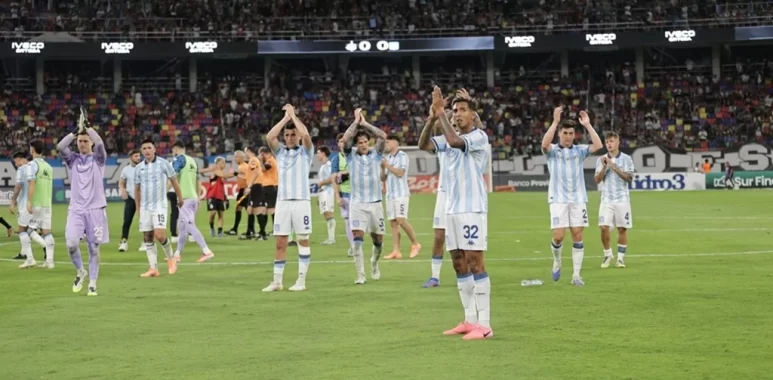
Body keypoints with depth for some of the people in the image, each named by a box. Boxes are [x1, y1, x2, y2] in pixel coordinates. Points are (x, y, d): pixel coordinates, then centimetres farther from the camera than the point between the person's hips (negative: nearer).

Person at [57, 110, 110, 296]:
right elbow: (60, 146, -8)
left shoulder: (98, 159, 5)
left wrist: (87, 127, -15)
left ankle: (92, 284, 10)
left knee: (94, 248, 1)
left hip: (96, 209, -1)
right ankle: (81, 272, 10)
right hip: (76, 209, 1)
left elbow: (100, 144, -16)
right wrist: (76, 130, -13)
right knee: (71, 244, -15)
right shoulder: (73, 159, 10)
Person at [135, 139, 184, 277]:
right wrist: (138, 208, 15)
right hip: (145, 207, 4)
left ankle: (170, 257, 11)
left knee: (159, 235, -16)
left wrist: (180, 198, 10)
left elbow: (174, 181, 6)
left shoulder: (163, 164, -3)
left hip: (159, 206, -4)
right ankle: (153, 269, 5)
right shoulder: (139, 168, 7)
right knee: (147, 238, 1)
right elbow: (137, 189, 15)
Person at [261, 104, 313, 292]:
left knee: (303, 240, 1)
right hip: (282, 201, 3)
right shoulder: (280, 152, 13)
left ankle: (301, 280, 5)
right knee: (280, 243, 2)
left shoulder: (305, 151, 6)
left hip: (301, 201, -3)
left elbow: (306, 134, -14)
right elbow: (269, 137, -5)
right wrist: (285, 117, -1)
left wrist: (293, 115, -3)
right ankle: (277, 281, 5)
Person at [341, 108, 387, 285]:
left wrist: (365, 123, -6)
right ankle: (360, 275, -11)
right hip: (357, 204, -2)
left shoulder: (376, 154, 5)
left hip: (375, 203, 2)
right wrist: (356, 121, -7)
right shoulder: (351, 155, 3)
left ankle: (374, 264, 38)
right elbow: (345, 139, -14)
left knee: (378, 240, 9)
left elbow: (383, 136, -9)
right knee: (357, 238, -14)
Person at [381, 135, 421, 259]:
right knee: (393, 223, 0)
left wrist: (387, 165, -11)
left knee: (401, 220, -16)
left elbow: (400, 173, -16)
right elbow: (383, 178, 17)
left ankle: (415, 244, -1)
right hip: (390, 194, 7)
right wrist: (383, 168, 0)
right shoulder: (387, 158, 17)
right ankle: (396, 251, -2)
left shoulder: (402, 156, -4)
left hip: (401, 194, -7)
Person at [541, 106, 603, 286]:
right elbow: (545, 143, -22)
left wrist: (587, 125, -10)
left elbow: (598, 145, -7)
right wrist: (555, 121, -26)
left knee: (577, 234, -2)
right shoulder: (552, 150, 2)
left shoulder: (579, 150, 8)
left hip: (578, 198, 2)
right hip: (558, 199, -2)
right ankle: (557, 261, 20)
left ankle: (576, 274, 3)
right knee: (558, 236, -10)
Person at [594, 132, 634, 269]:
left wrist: (614, 167, -15)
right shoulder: (601, 159, 7)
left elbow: (629, 178, -8)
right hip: (607, 199, 1)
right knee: (604, 227, -8)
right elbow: (597, 180, 3)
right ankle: (608, 255, 10)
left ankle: (620, 258, 10)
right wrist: (604, 167, -12)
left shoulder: (626, 159, 1)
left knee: (622, 228, 0)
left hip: (622, 199, -1)